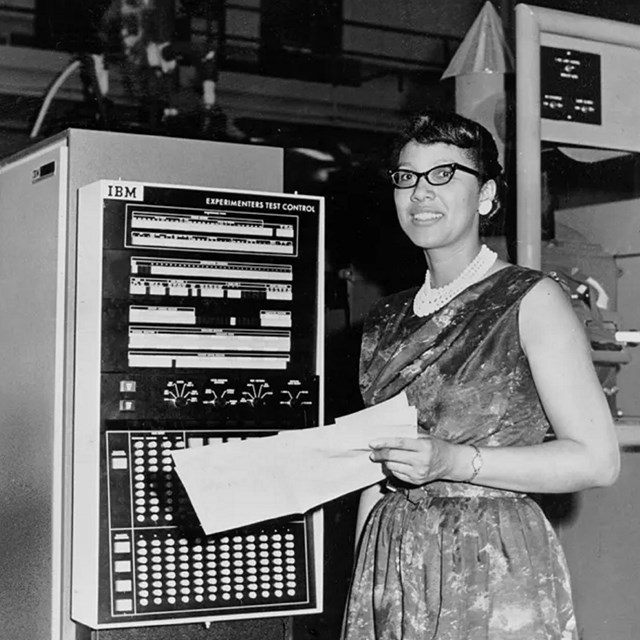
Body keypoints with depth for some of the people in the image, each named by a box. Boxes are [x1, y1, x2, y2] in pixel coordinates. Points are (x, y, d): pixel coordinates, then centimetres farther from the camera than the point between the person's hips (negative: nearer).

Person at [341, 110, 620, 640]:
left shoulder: (531, 299, -5)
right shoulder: (386, 320, 11)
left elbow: (597, 460, -11)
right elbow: (380, 472, 13)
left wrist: (456, 462, -19)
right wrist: (361, 589, 6)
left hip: (496, 564, -4)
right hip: (392, 567, 5)